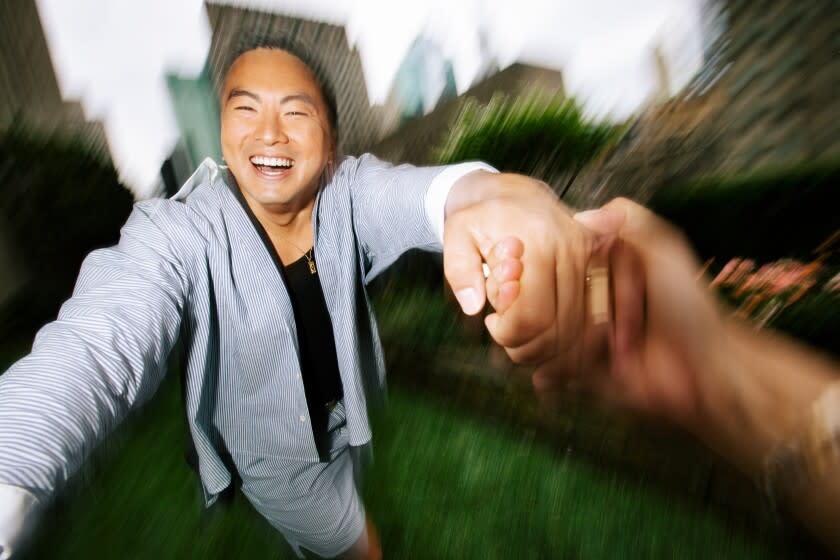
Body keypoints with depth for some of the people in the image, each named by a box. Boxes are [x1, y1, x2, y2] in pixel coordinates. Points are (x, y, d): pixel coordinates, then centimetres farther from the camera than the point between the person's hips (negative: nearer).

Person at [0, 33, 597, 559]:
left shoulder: (349, 191, -22)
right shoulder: (178, 234, -29)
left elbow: (419, 192, -42)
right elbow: (99, 347, -43)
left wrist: (504, 194, -66)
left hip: (344, 417, 4)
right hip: (276, 455, -4)